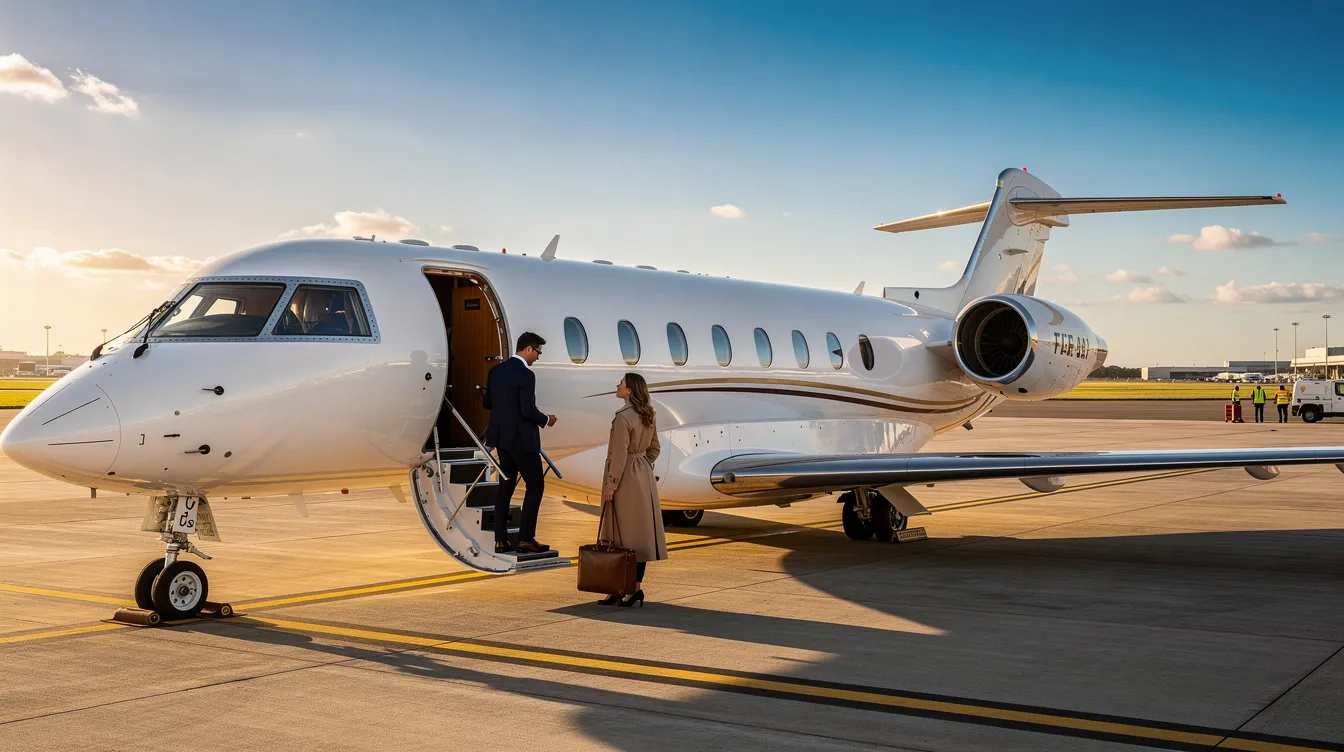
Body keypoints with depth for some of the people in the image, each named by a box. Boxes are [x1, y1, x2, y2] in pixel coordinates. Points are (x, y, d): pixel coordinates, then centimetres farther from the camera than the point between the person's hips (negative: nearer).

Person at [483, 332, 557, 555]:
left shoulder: (496, 370, 6)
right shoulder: (525, 374, -18)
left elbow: (487, 403, 12)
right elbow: (528, 410, -22)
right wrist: (546, 420, -4)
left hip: (502, 436, 8)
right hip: (521, 438, -8)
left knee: (506, 485, 12)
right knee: (536, 485, 3)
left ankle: (501, 540, 12)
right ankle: (526, 539, 1)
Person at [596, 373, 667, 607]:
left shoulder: (623, 417, -19)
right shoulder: (649, 415, 7)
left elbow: (619, 455, -20)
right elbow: (654, 449, 14)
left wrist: (610, 486, -15)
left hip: (626, 478, -8)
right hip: (645, 478, 8)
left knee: (622, 535, -2)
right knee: (641, 533, 9)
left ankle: (621, 589, 1)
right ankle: (637, 586, 12)